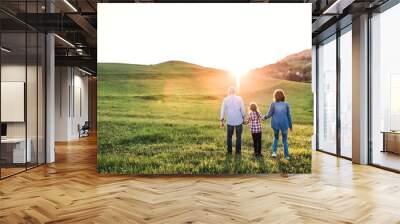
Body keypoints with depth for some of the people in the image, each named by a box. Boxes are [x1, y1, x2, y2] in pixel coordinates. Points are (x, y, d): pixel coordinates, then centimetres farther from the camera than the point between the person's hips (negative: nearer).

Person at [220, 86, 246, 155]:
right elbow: (242, 110, -2)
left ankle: (229, 151, 13)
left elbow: (223, 110, 1)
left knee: (229, 136, 12)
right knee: (238, 137, 9)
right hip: (239, 121, 0)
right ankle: (238, 151, 11)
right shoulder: (239, 99, -4)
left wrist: (222, 121, 9)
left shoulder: (225, 99, -2)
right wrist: (243, 118, 11)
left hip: (230, 121, 0)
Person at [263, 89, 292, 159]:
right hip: (284, 124, 0)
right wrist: (290, 125, 12)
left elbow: (269, 114, -4)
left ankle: (274, 152, 10)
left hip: (275, 124, 0)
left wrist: (264, 117, 15)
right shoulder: (286, 104, -3)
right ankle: (286, 155, 15)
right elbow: (289, 116, 2)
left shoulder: (273, 104, -6)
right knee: (284, 140, 15)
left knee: (276, 137, 24)